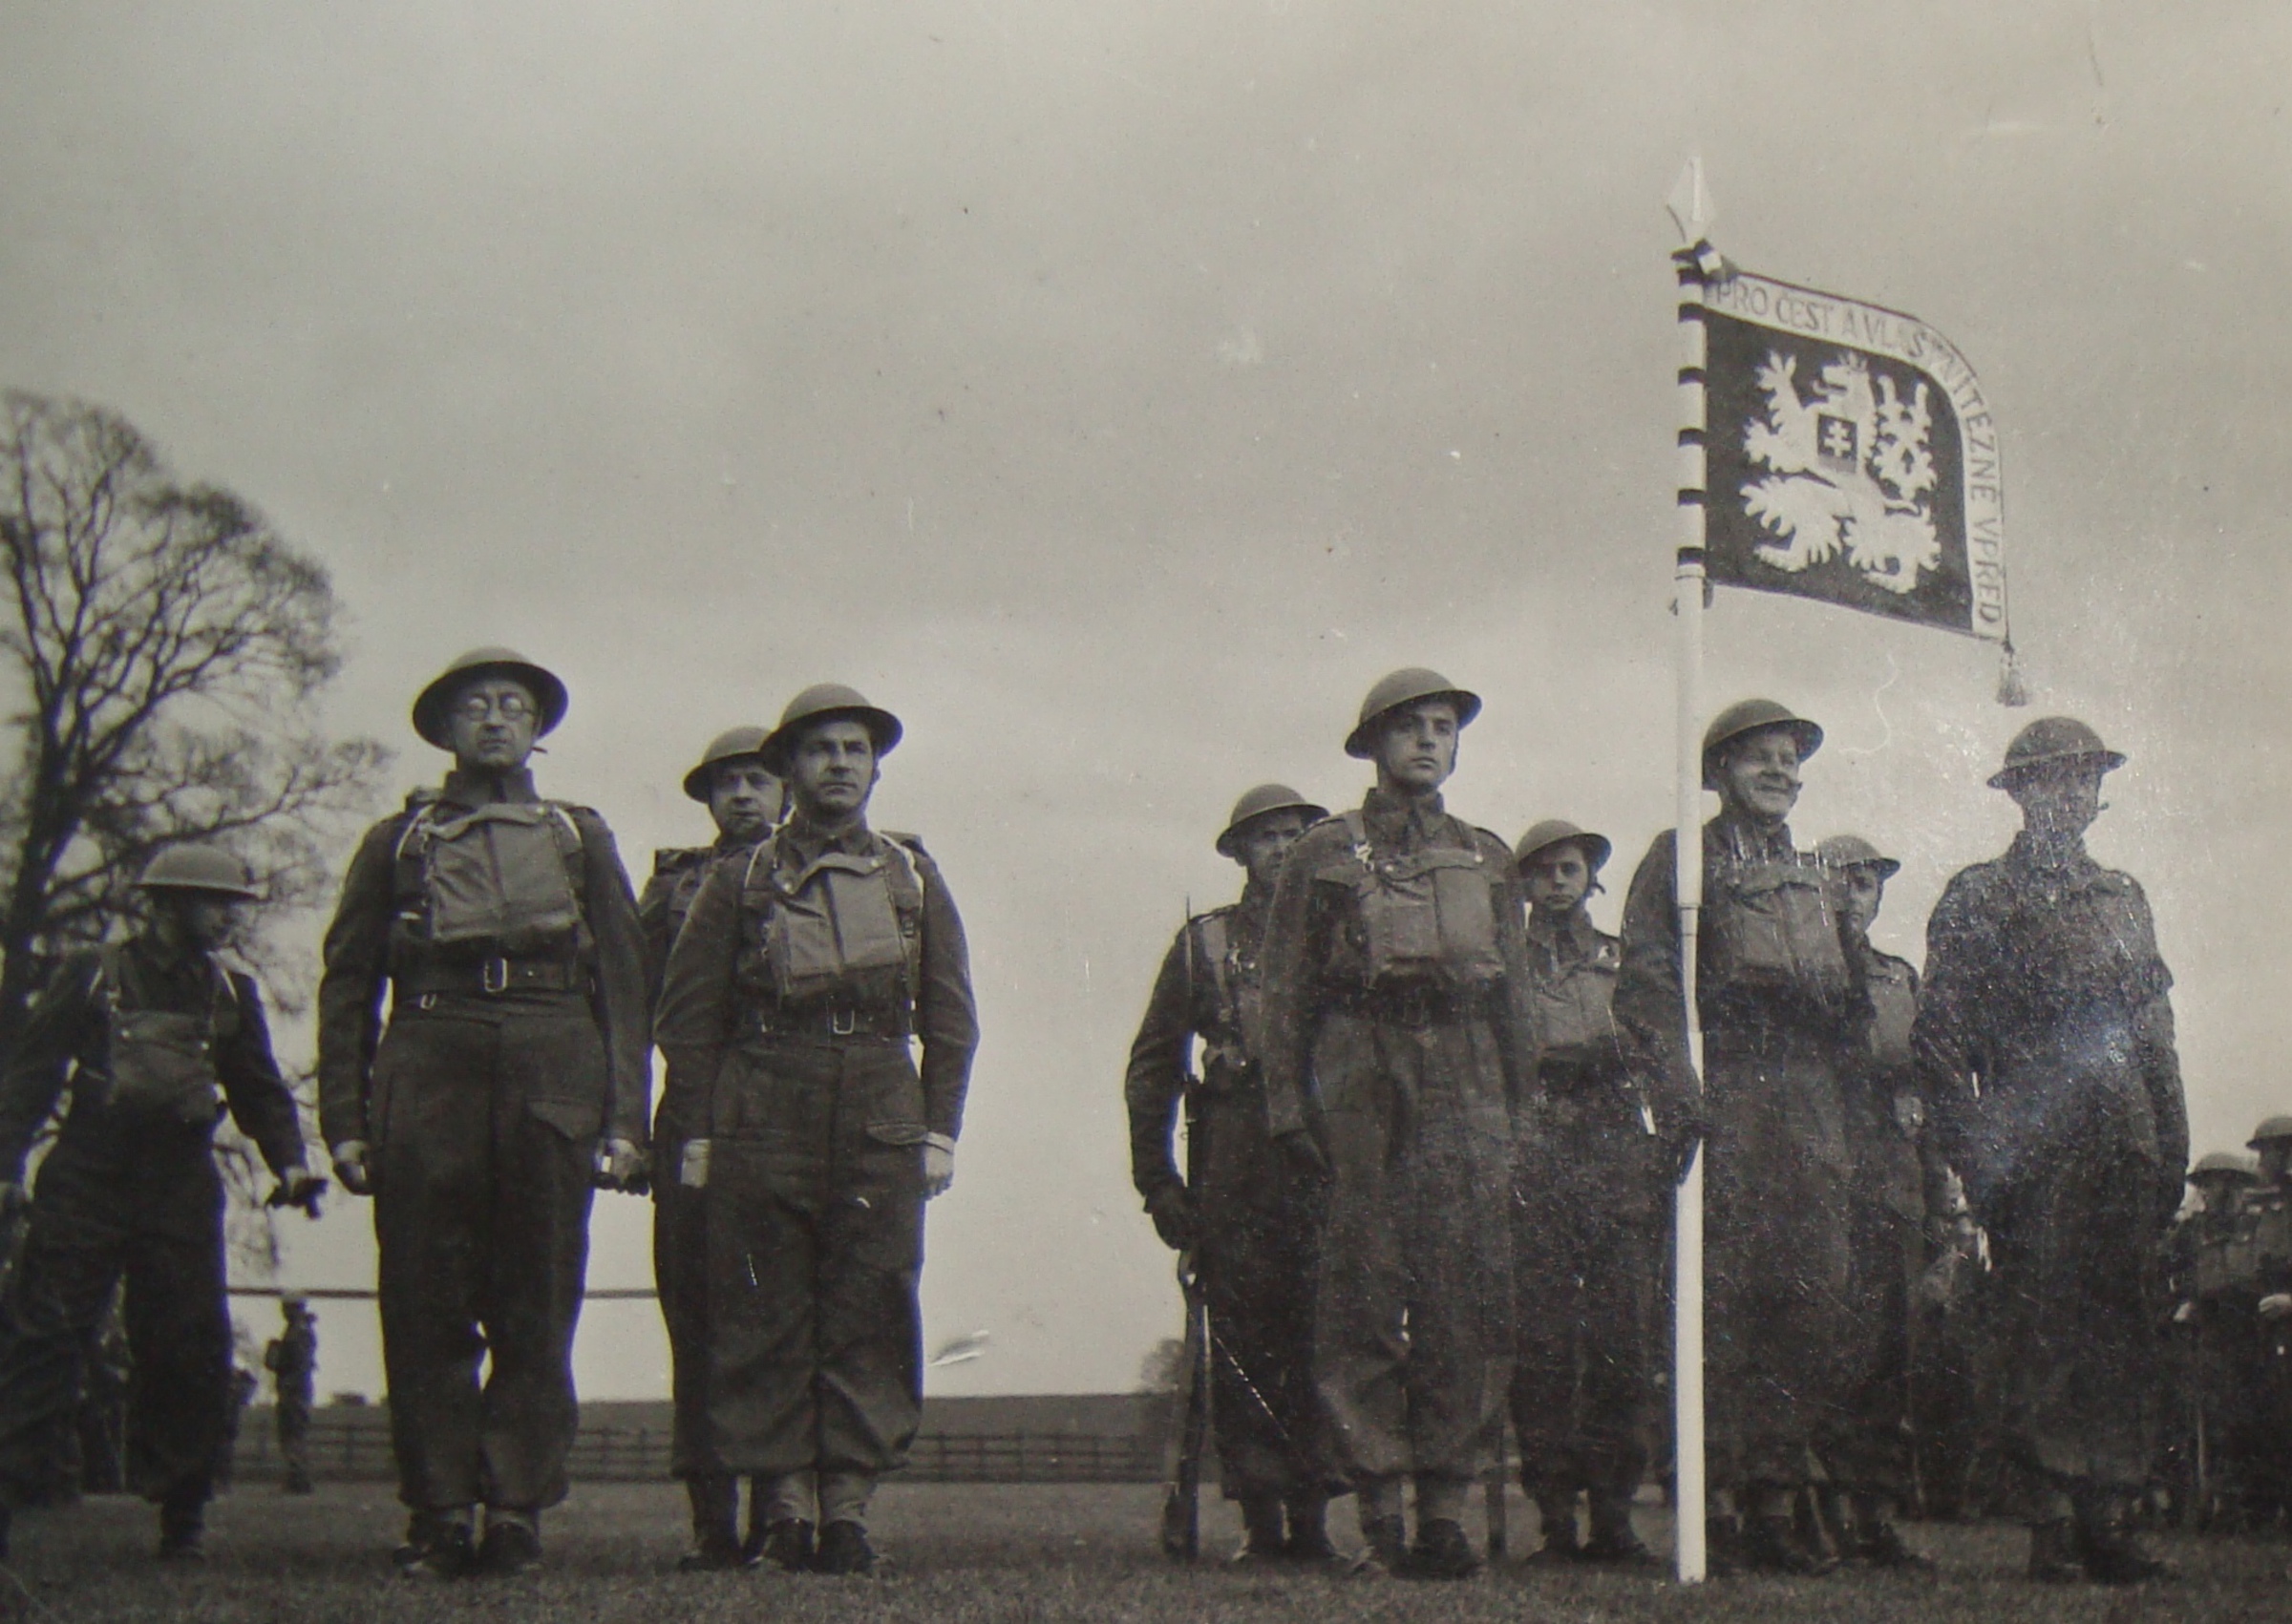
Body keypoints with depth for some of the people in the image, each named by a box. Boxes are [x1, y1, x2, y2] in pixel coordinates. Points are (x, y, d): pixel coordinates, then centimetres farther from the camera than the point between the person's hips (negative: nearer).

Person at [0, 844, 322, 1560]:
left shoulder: (231, 993, 15)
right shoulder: (92, 974, 5)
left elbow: (260, 1089, 17)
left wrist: (289, 1161, 1)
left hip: (182, 1187, 3)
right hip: (85, 1185, -3)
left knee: (191, 1349, -2)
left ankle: (182, 1519, 7)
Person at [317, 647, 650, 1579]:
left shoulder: (580, 838, 18)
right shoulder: (397, 842, 17)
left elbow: (623, 985, 12)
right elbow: (347, 987, 13)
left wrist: (623, 1120, 2)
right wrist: (346, 1122, 2)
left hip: (553, 1080, 0)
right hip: (427, 1073, 0)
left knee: (537, 1308, -2)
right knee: (427, 1307, -2)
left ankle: (516, 1512, 3)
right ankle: (438, 1519, 3)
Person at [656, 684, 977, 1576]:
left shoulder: (914, 879, 16)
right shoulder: (739, 882, 11)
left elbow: (951, 1021, 15)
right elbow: (686, 1017, 8)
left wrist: (939, 1133, 5)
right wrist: (700, 1134, 0)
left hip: (881, 1128, 1)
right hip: (761, 1126, -1)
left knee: (870, 1318, -3)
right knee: (764, 1319, -2)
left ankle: (849, 1508, 1)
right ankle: (785, 1508, 5)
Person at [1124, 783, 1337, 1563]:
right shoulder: (1204, 942, 13)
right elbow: (1152, 1067, 11)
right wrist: (1157, 1179, 3)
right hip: (1234, 1168, 0)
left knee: (1319, 1338, -4)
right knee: (1242, 1337, -4)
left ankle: (1310, 1517, 2)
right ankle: (1259, 1519, 0)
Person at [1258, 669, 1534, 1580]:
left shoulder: (1486, 858, 18)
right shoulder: (1324, 856, 8)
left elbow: (1516, 996, 19)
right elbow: (1287, 991, 6)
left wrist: (1520, 1110, 12)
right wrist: (1289, 1109, -2)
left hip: (1466, 1086, 3)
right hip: (1359, 1085, -3)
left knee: (1471, 1299, -4)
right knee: (1364, 1296, -3)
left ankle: (1445, 1510, 1)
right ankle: (1381, 1513, 1)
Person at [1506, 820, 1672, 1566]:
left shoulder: (1623, 962, 19)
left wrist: (1662, 1156, 8)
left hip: (1620, 1162, 2)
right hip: (1534, 1163, -2)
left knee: (1624, 1341, -3)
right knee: (1543, 1338, -7)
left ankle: (1614, 1513, 2)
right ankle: (1556, 1519, -5)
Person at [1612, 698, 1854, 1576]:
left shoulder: (1809, 875, 25)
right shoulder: (1681, 858, 5)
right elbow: (1647, 980, -5)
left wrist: (1838, 1118, 18)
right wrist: (1682, 1089, -17)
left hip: (1810, 1112, 6)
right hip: (1725, 1101, -6)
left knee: (1813, 1301, 1)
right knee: (1719, 1300, -9)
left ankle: (1773, 1504, 7)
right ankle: (1715, 1509, -6)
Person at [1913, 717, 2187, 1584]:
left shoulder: (2123, 898, 19)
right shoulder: (1975, 900, 3)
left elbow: (2157, 1037, 20)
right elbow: (1939, 1040, -1)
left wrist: (2172, 1151, 13)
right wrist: (1974, 1156, -9)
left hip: (2126, 1157, 5)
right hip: (2030, 1154, -5)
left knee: (2131, 1339, 3)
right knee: (2040, 1340, -4)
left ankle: (2111, 1520, 10)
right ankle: (2052, 1529, 1)